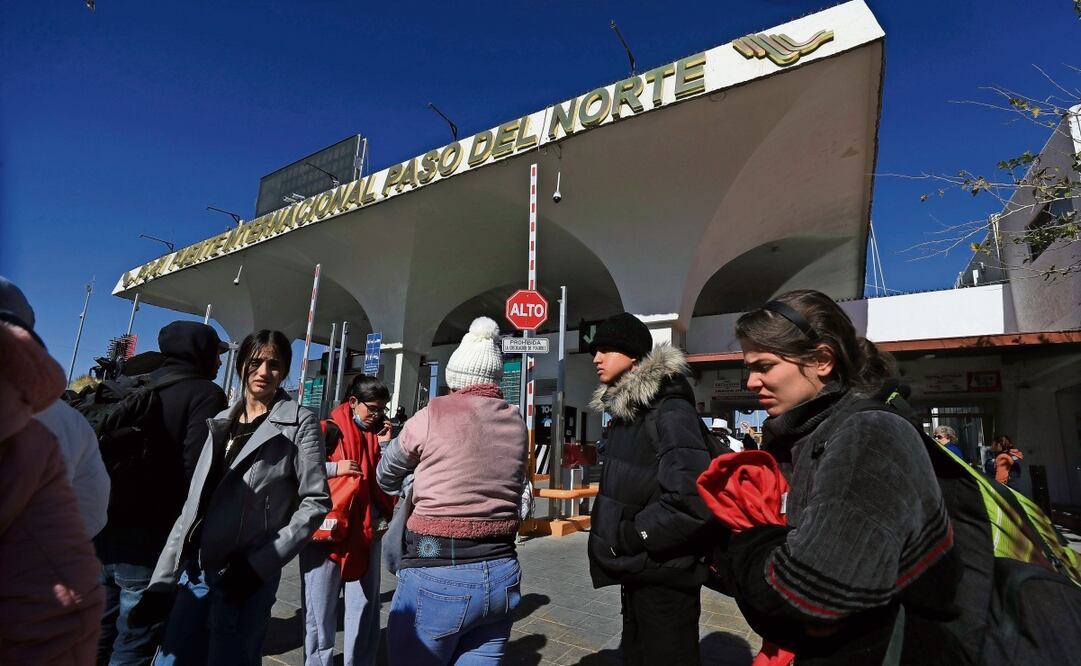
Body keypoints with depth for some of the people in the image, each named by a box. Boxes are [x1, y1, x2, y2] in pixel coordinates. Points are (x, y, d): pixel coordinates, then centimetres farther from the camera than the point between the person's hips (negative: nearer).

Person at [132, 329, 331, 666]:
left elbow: (316, 501, -9)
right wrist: (162, 580, 9)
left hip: (246, 577, -5)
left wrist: (260, 563, -14)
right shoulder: (221, 422, 10)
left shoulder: (300, 423, -7)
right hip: (195, 572, 5)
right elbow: (194, 505, 11)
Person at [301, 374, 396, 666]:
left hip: (367, 529, 5)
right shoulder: (328, 430, -5)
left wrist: (385, 445, -1)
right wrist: (334, 468, -19)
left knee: (366, 606, 12)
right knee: (321, 607, 7)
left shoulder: (377, 433, 10)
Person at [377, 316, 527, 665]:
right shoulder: (516, 423, 4)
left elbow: (386, 478, 7)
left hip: (438, 573, -5)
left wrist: (414, 486, 30)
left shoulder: (435, 413, -9)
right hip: (501, 574, 5)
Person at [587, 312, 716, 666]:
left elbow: (689, 501, -30)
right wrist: (619, 538, 9)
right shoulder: (627, 412, 9)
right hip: (637, 572, 9)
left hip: (663, 578, -9)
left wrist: (627, 537, -19)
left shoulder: (670, 413, -20)